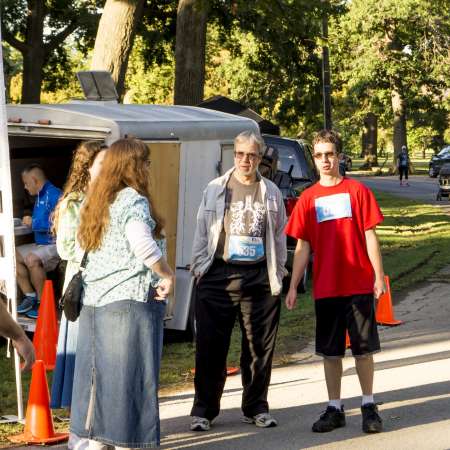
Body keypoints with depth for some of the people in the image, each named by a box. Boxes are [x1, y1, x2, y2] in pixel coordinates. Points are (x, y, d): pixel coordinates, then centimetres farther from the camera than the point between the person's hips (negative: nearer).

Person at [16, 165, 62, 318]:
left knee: (32, 259, -33)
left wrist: (33, 223, -18)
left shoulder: (54, 195, -16)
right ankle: (30, 296, 3)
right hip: (41, 244, 10)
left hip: (55, 244, -10)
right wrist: (29, 222, 8)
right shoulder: (39, 197, 13)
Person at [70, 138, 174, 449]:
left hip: (94, 299, 8)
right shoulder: (133, 201, -11)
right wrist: (167, 274, -14)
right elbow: (141, 243, -25)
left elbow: (85, 245, 15)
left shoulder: (97, 201, 15)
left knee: (100, 371, 12)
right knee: (129, 375, -1)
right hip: (130, 300, -8)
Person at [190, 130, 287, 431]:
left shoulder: (271, 192, 9)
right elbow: (202, 231, 7)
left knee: (260, 347, 7)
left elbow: (279, 235, 12)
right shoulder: (215, 189, 5)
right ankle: (204, 409, 9)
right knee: (211, 347, -1)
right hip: (219, 275, -1)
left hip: (259, 277, 1)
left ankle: (256, 408, 20)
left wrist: (277, 274, 8)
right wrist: (200, 267, 1)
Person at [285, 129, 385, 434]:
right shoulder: (308, 199, 5)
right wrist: (293, 286, 3)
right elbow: (303, 246, 7)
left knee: (364, 348, 5)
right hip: (325, 287, 2)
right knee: (331, 351, 8)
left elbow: (370, 236, -1)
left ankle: (369, 406, 16)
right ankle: (335, 409, 17)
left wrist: (379, 275, -7)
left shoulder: (357, 191, -1)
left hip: (359, 285, -2)